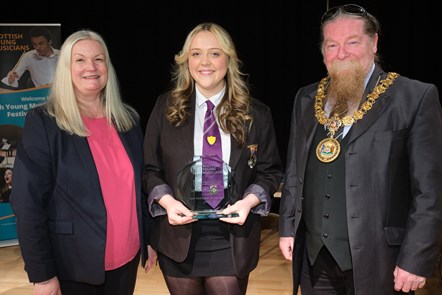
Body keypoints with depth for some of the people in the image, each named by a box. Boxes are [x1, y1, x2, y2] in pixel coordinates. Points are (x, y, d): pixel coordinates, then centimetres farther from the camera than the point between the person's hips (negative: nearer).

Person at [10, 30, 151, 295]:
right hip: (73, 265, -4)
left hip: (127, 257, 4)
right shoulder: (43, 122, -10)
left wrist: (149, 238, 10)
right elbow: (28, 204, -12)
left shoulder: (128, 119, 5)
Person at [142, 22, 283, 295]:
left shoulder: (256, 114, 1)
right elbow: (150, 169, 3)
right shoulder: (167, 107, 1)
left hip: (232, 241, 0)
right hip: (179, 238, 1)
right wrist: (167, 201, -15)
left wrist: (249, 201, -13)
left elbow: (270, 172, 5)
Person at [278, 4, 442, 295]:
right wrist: (287, 227, 10)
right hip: (314, 258, 4)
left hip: (376, 260, -4)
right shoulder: (306, 99, 8)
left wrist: (416, 259, -13)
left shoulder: (416, 97, -7)